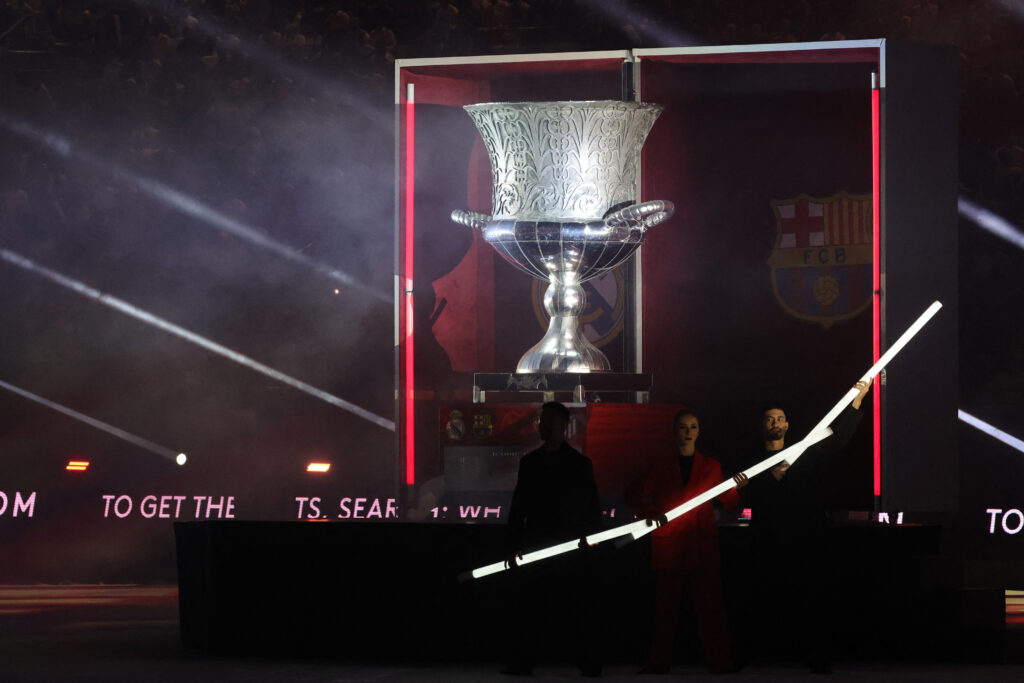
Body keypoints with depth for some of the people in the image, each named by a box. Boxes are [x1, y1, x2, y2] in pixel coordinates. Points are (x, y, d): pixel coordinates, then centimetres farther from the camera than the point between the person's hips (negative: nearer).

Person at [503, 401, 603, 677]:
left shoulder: (580, 463, 4)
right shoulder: (529, 462, 12)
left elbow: (593, 507, 4)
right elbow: (518, 506, 12)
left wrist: (586, 535, -11)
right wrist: (514, 545, 5)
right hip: (536, 547, 3)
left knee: (579, 607, -3)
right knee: (529, 608, -2)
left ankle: (589, 662, 2)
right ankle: (522, 662, 0)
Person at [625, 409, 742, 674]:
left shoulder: (711, 466, 15)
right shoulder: (659, 465, 11)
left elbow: (727, 501, 11)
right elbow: (634, 495, 7)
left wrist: (738, 488, -10)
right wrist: (649, 513, -13)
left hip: (703, 547, 0)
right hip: (668, 545, 0)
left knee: (710, 607, -5)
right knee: (665, 607, -1)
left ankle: (720, 662, -4)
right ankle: (659, 664, 2)